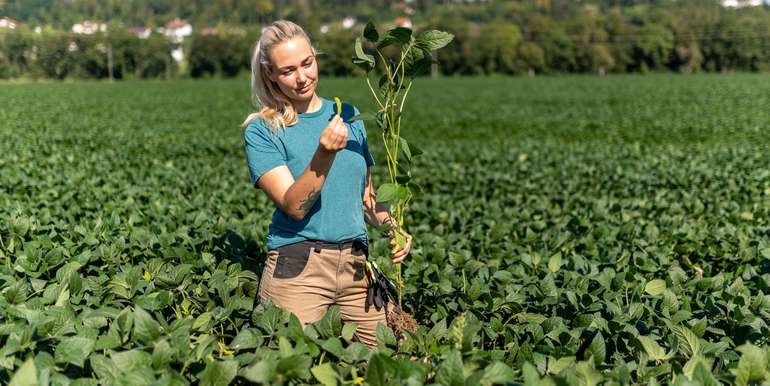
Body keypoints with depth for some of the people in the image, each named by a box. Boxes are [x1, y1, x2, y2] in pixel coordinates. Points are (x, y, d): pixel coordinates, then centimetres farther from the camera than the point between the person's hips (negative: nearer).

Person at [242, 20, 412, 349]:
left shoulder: (348, 115, 12)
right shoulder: (261, 130, -3)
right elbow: (294, 206, -14)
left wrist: (392, 226, -1)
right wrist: (324, 154, -27)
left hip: (356, 263, 4)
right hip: (298, 267, -4)